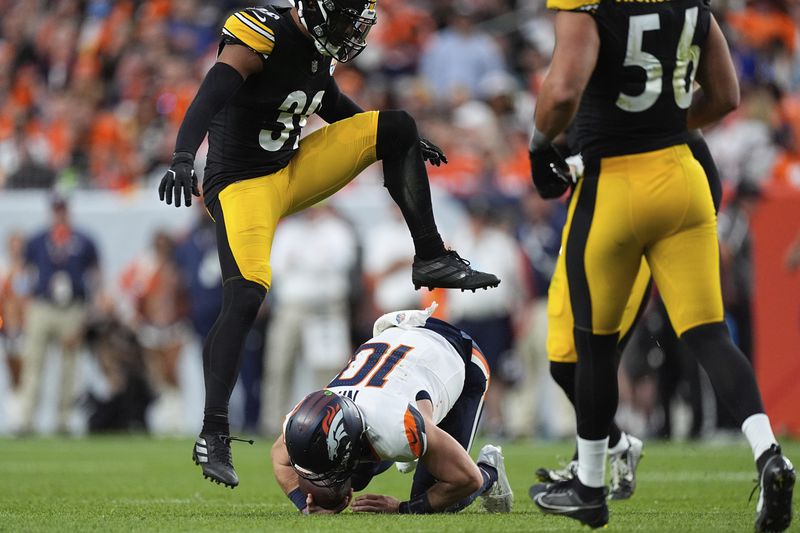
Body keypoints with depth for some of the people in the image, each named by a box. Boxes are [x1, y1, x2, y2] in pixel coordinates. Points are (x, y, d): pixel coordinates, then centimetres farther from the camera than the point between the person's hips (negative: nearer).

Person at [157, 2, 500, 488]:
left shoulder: (318, 48, 5)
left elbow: (334, 107, 24)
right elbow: (209, 98, -34)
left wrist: (405, 142, 28)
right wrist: (184, 158, -50)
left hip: (294, 173, 8)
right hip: (243, 185, -8)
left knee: (397, 126, 3)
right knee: (245, 298, -21)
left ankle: (431, 260, 5)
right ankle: (213, 435, -18)